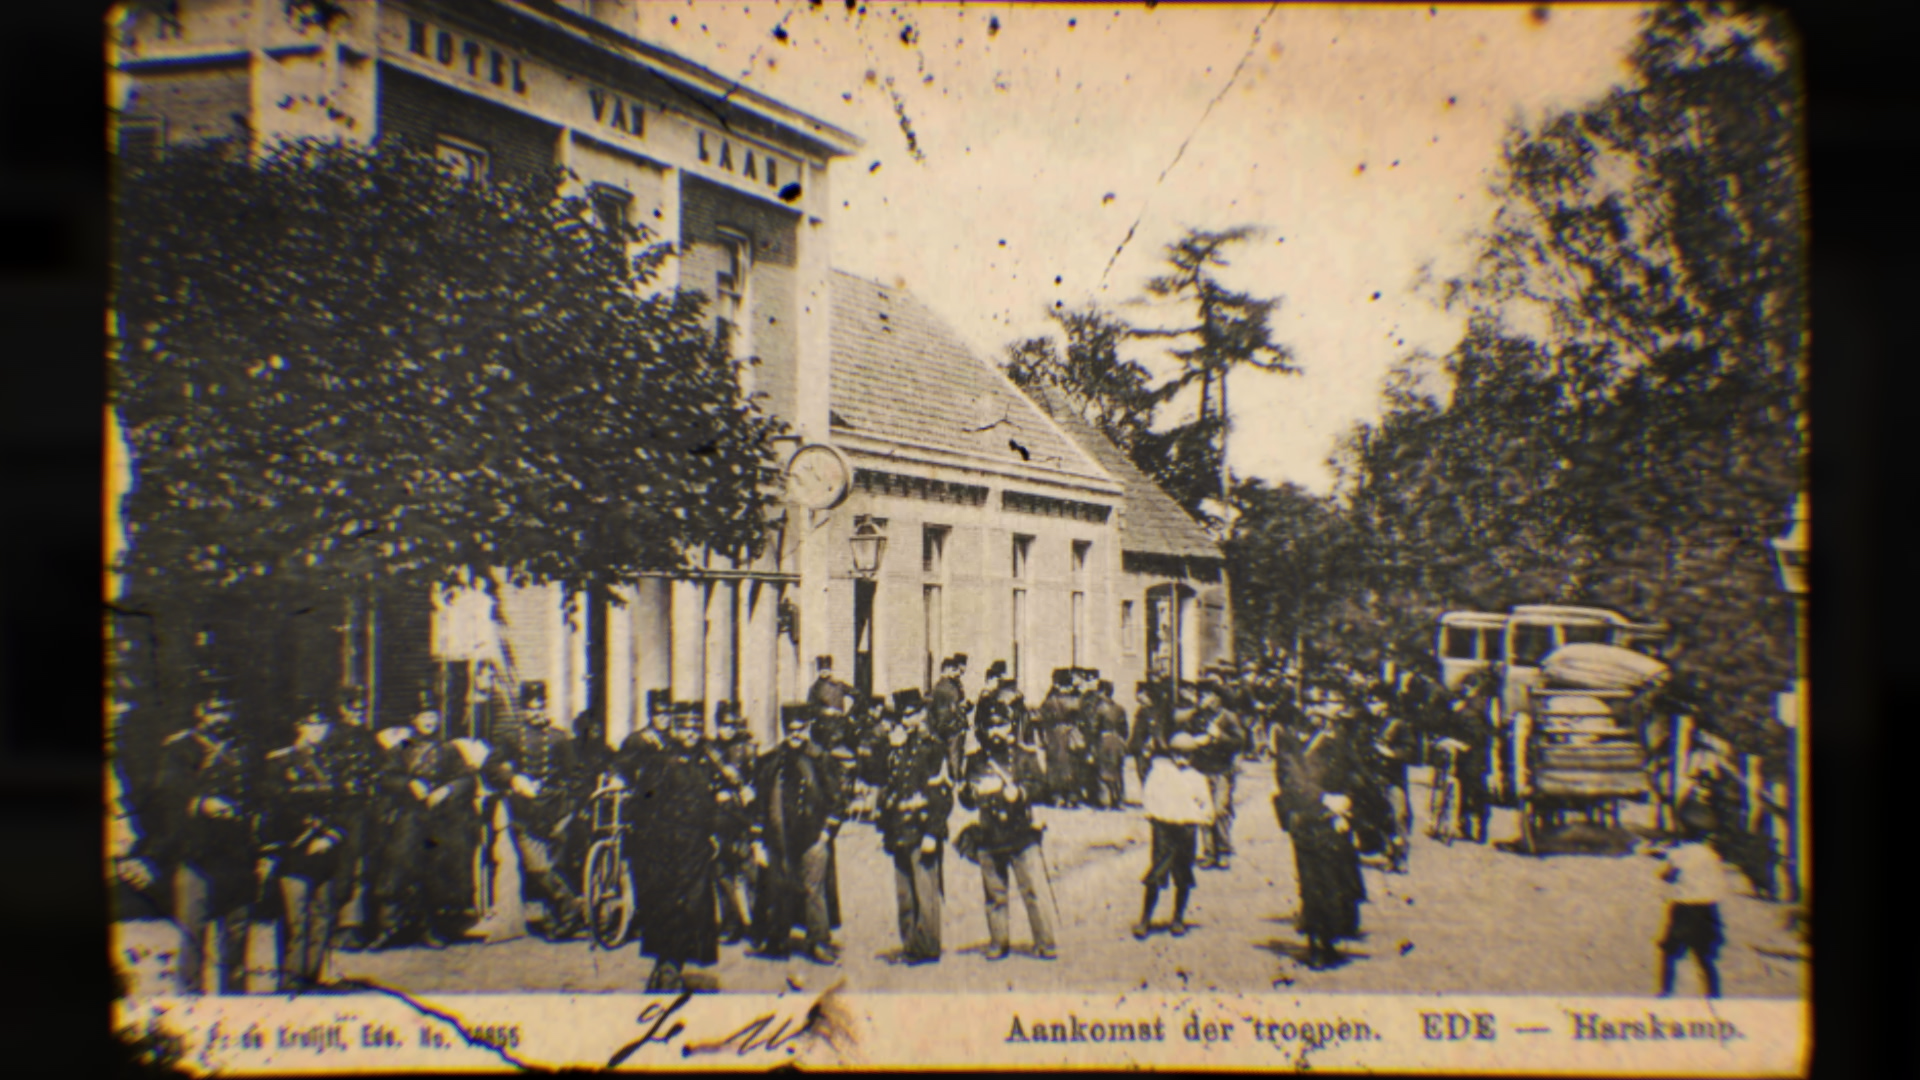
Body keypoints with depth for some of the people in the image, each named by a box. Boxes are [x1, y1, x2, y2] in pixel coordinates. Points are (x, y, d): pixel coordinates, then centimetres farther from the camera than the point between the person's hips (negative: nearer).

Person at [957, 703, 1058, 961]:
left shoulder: (1023, 756, 4)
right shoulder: (976, 761, 10)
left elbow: (1038, 787, -2)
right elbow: (967, 801, 11)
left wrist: (1019, 793, -21)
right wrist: (972, 792, -11)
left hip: (1022, 835, -2)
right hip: (989, 838, 2)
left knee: (1035, 890, -7)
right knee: (995, 895, 9)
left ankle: (1045, 943, 3)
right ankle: (999, 943, 22)